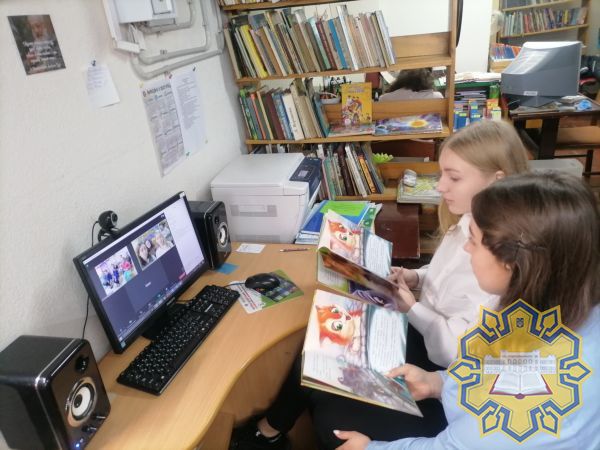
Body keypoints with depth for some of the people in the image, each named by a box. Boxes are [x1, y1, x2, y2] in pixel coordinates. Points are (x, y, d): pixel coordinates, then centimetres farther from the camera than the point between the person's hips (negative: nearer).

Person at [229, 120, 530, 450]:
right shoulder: (468, 222, -2)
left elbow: (460, 349, -28)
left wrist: (410, 306, -14)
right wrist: (418, 278, -2)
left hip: (442, 379, -8)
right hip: (421, 336, 8)